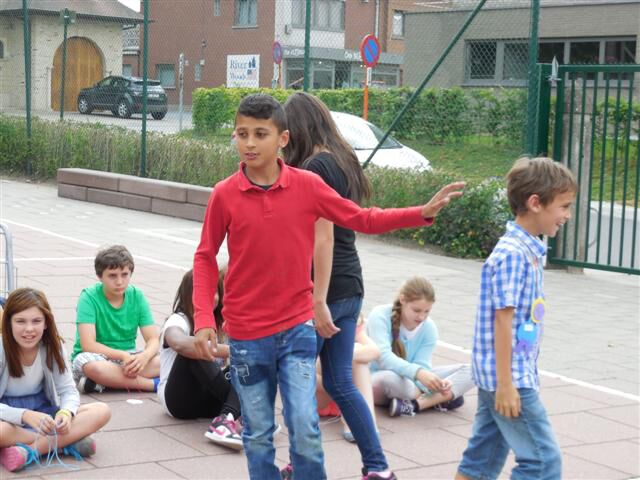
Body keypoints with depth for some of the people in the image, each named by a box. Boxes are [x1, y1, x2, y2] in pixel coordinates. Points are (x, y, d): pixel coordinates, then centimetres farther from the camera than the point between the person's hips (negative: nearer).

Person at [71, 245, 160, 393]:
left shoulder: (137, 296, 0)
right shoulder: (89, 297, -11)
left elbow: (153, 339, -5)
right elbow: (88, 345, -20)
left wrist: (144, 356, -28)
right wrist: (122, 356, -33)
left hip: (127, 357, 4)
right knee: (92, 365, -40)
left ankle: (101, 384, -26)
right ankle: (152, 383, -27)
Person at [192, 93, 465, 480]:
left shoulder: (307, 185, -4)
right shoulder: (225, 194, -6)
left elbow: (362, 219, 3)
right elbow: (206, 258, 2)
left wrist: (423, 213, -6)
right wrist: (204, 319, -6)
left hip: (297, 328, 0)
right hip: (246, 333, 0)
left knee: (305, 427, -5)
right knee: (258, 434, 9)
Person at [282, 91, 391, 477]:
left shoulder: (314, 168, -14)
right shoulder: (343, 160, 13)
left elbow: (323, 238, -18)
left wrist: (318, 301, -19)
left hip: (324, 289, -9)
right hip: (350, 287, 9)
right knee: (341, 383, 14)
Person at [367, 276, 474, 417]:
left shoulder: (429, 328, -6)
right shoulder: (380, 316, -19)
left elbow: (421, 365, -13)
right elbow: (384, 357, -33)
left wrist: (437, 383, -36)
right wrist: (418, 372, -47)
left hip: (409, 381, 5)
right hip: (377, 383, -5)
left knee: (467, 372, -11)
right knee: (388, 378, -42)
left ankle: (413, 404, -28)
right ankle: (439, 400, -20)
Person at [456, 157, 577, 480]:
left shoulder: (528, 250, 11)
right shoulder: (513, 253, -18)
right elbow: (502, 319, -20)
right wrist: (505, 383, -20)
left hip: (501, 375, 9)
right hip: (510, 378, -9)